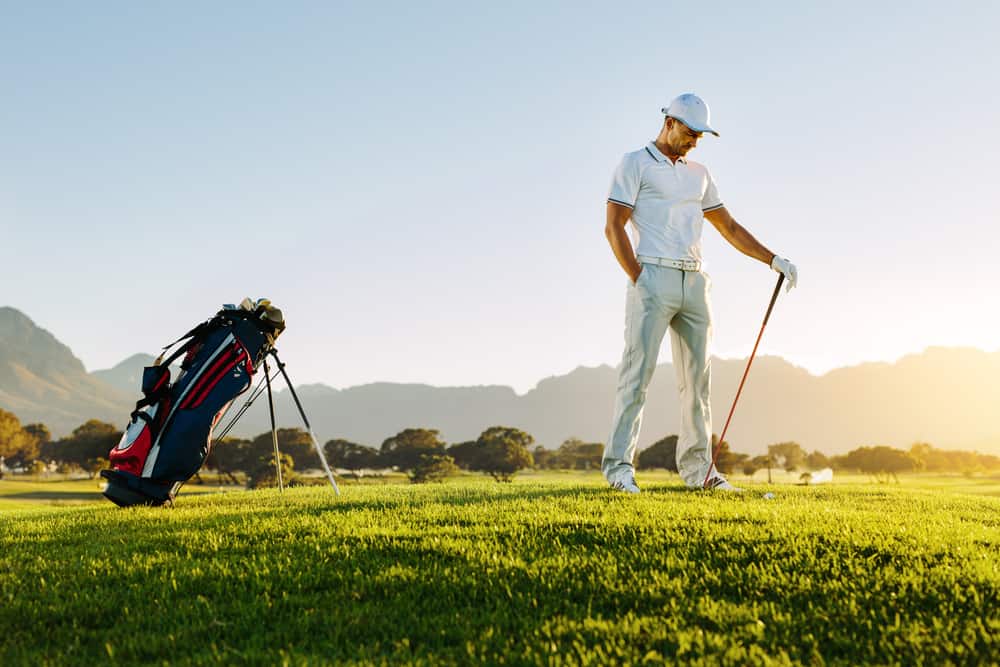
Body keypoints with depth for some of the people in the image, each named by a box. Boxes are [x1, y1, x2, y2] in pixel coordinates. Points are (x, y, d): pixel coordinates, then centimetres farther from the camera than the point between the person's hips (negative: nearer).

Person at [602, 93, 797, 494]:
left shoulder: (699, 174, 21)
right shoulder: (635, 164, 3)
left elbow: (729, 228, 23)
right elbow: (613, 226, -5)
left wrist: (772, 258, 12)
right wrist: (639, 280, -12)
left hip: (694, 282, 6)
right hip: (653, 278, -6)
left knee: (697, 377, 5)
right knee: (638, 370, -10)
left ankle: (697, 468, 10)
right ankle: (618, 466, -9)